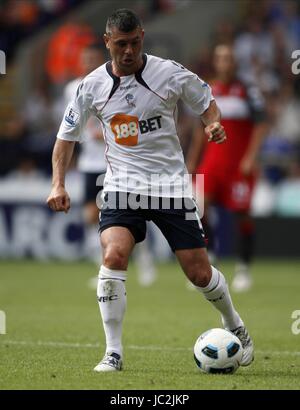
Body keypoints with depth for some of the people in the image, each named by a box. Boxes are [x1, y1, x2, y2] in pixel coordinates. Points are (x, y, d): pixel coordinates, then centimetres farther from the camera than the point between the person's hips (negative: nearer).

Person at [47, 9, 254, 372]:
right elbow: (67, 134, 8)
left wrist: (214, 124, -12)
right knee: (113, 256, -24)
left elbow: (206, 101, 10)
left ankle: (235, 326, 31)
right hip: (122, 185, 1)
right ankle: (113, 352, -14)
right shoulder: (93, 85, -3)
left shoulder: (169, 73, -7)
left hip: (170, 184, -1)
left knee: (199, 272, 0)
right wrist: (58, 184, -3)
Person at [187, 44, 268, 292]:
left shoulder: (248, 92, -2)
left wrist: (251, 157, -15)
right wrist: (192, 161, 16)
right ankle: (208, 255, 0)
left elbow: (261, 125, -5)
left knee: (242, 214, -2)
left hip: (240, 164, -3)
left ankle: (244, 269, 11)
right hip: (212, 162, 4)